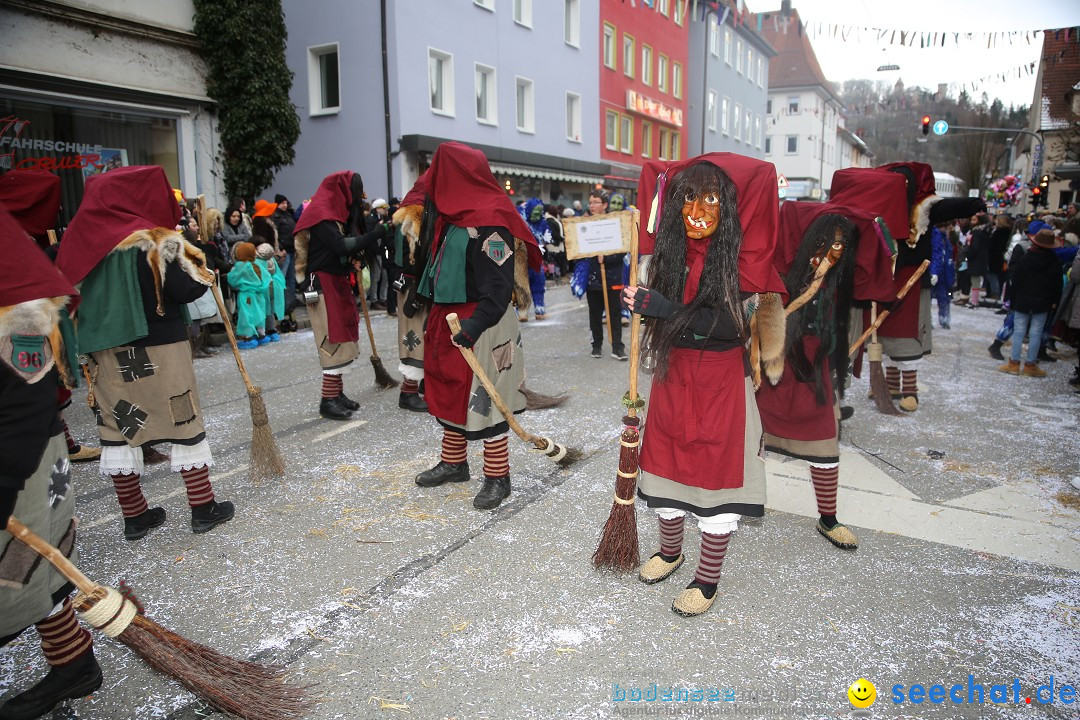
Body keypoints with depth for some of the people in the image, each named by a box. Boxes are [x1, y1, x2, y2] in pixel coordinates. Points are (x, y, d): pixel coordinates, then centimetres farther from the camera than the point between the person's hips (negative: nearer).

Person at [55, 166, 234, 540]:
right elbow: (185, 290, -15)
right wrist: (201, 263, 0)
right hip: (158, 346, -5)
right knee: (185, 423, 5)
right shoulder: (156, 242, -12)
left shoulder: (84, 239, 5)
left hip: (105, 348, 5)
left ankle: (134, 515, 20)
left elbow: (72, 290, 13)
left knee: (117, 427, 12)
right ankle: (203, 507, 11)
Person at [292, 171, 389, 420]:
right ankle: (328, 400, -2)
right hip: (323, 285, -10)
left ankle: (337, 392, 20)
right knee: (334, 341, -8)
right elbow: (341, 245, -27)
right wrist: (375, 234, -23)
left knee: (342, 339, 12)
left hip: (337, 283, 10)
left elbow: (350, 246, 13)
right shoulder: (321, 215, -15)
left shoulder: (335, 214, 15)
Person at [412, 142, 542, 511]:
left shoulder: (489, 223, -19)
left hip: (482, 327, -9)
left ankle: (497, 478, 12)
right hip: (450, 320, 9)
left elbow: (499, 289, -24)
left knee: (483, 398, -2)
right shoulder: (454, 216, 10)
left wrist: (473, 327, -29)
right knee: (450, 393, 17)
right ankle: (454, 463, 33)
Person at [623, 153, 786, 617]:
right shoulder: (670, 250, 0)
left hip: (721, 382, -4)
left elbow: (727, 324, -22)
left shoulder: (740, 255, -12)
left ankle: (708, 579, 21)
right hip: (672, 375, 5)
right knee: (667, 464, 15)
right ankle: (670, 552, 39)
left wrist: (664, 310, -26)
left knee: (715, 475, 3)